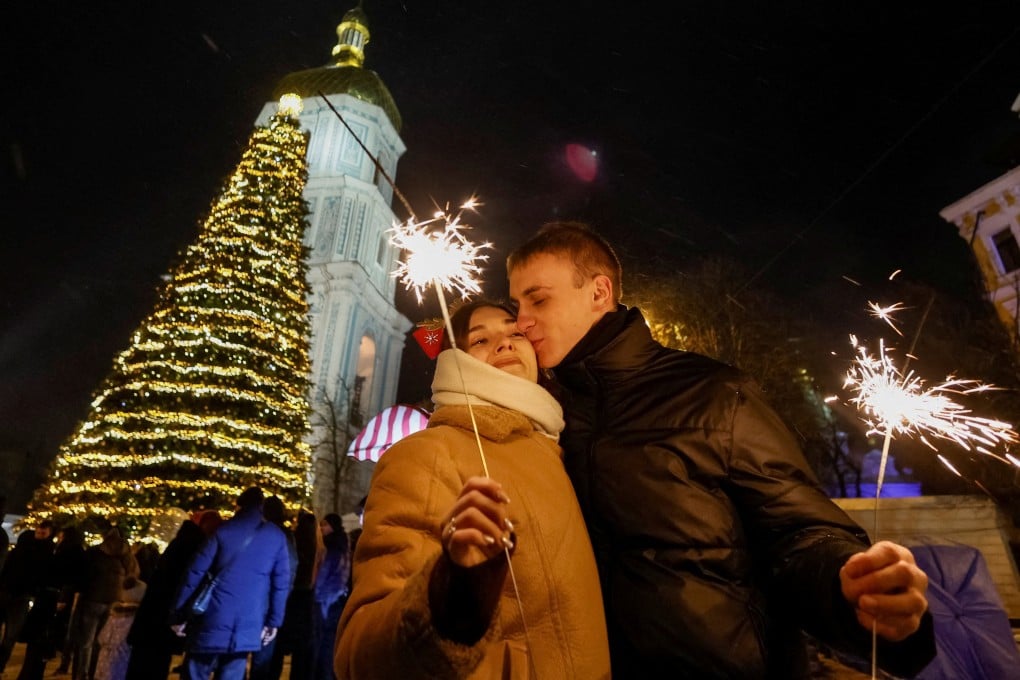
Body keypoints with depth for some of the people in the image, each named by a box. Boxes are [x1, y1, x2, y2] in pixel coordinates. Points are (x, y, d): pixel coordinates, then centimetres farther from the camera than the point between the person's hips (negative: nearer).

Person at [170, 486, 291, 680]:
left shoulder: (223, 530, 2)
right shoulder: (277, 537, 6)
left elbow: (195, 573, -2)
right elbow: (281, 583, 4)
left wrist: (179, 615, 4)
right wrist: (273, 621, 10)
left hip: (213, 620, -1)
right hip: (248, 626, 1)